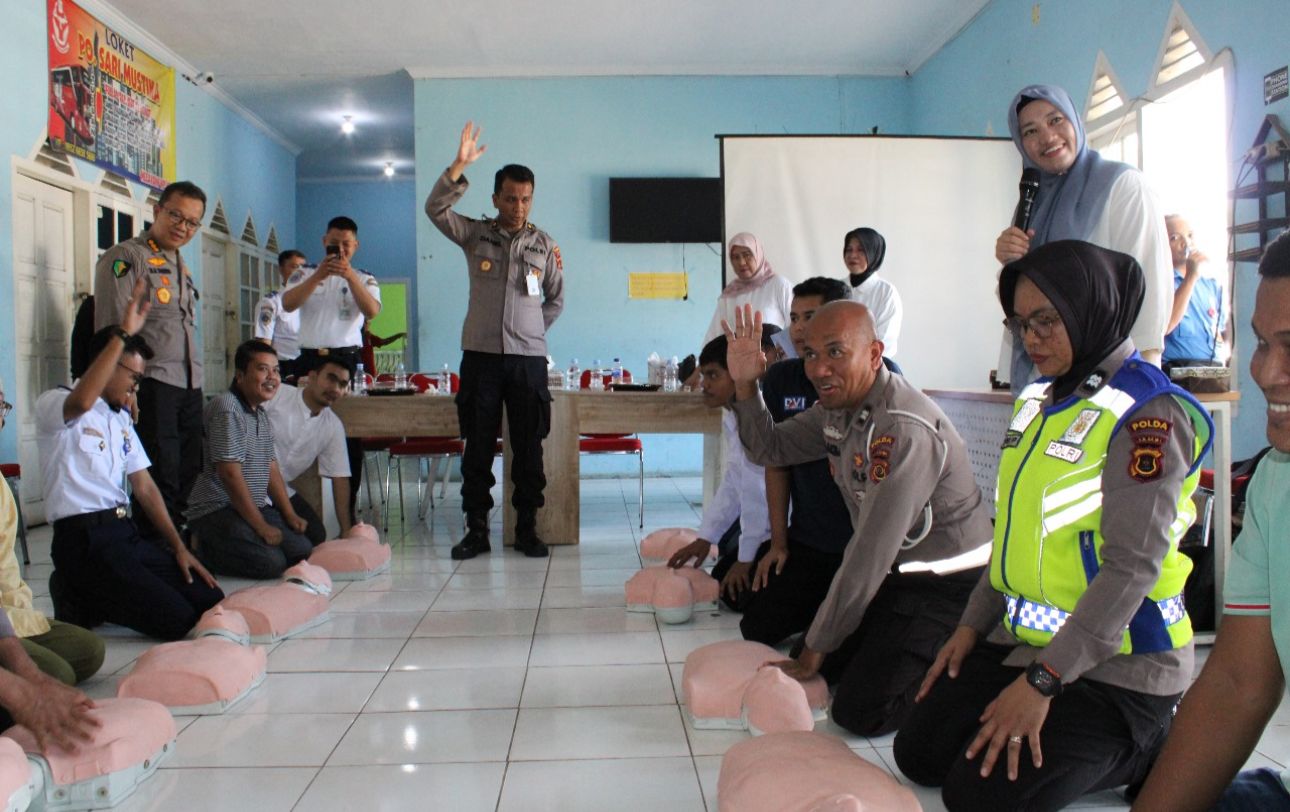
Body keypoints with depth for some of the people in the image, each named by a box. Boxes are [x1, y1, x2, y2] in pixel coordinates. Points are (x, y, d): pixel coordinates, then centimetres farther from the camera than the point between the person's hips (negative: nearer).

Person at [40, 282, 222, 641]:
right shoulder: (53, 404, -3)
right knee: (177, 620, -18)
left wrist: (178, 547, 9)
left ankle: (97, 596, 11)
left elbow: (144, 487, 18)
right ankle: (80, 601, 4)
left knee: (211, 601, -5)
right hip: (85, 539, -8)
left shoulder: (121, 418, 21)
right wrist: (123, 334, -30)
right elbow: (81, 401, -30)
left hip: (127, 532, 8)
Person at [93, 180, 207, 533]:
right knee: (159, 482, -7)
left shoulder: (181, 267, 21)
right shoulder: (126, 257, -4)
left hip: (189, 387, 8)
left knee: (187, 479, 11)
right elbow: (112, 330, -12)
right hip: (150, 384, -8)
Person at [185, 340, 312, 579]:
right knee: (271, 563, -24)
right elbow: (230, 473, -21)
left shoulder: (261, 414, 15)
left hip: (256, 506, 9)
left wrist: (290, 515, 6)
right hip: (217, 511, -9)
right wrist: (261, 526, -19)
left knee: (304, 552, -5)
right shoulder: (228, 409, -16)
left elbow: (271, 469, 16)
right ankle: (200, 550, -2)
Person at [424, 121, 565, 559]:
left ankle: (527, 529, 13)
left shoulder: (544, 244, 8)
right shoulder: (475, 234, 5)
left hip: (528, 358, 1)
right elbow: (435, 209, -10)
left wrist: (530, 331, 9)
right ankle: (476, 530, 10)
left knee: (528, 448, 3)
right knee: (478, 446, 2)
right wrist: (459, 166, -19)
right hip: (480, 354, 0)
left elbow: (556, 299, 17)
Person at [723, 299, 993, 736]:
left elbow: (870, 556, -26)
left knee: (860, 711, -13)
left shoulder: (906, 430, -30)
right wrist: (745, 386, -7)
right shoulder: (836, 405, -1)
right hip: (896, 572, 9)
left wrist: (815, 648, -17)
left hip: (947, 584, -9)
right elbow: (770, 449, 12)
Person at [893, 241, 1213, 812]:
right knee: (920, 755, 5)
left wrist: (1043, 680, -24)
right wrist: (972, 624, 9)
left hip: (1113, 663, -8)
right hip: (1024, 638, 8)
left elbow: (1133, 566, -23)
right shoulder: (1037, 401, 9)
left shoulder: (1148, 414, -17)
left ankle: (1152, 751, 8)